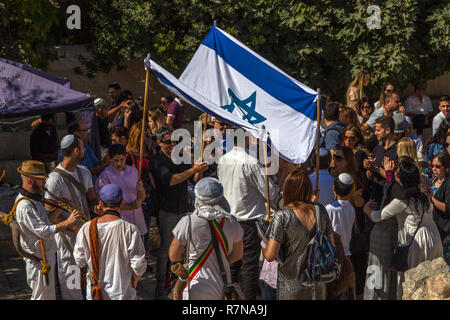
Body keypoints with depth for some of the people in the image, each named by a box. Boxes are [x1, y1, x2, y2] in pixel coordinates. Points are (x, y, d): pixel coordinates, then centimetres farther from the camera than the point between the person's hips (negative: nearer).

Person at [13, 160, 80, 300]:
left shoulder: (33, 199, 11)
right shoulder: (24, 206, -24)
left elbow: (44, 221, 18)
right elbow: (43, 231, -29)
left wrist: (57, 209, 3)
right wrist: (67, 222, -29)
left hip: (47, 255, 10)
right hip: (39, 260, -10)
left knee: (49, 295, 18)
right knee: (43, 296, -2)